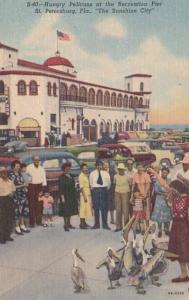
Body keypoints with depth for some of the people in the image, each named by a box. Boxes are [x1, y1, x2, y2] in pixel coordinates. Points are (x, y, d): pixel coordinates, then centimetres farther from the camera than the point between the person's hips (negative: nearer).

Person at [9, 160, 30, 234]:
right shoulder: (11, 175, -10)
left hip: (23, 194, 7)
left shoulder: (20, 174, 12)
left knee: (24, 209, 8)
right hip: (16, 195, -7)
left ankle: (22, 225, 19)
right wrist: (22, 186, -12)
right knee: (17, 210, -4)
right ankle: (17, 227, 5)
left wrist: (24, 187, 0)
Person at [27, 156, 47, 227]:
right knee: (32, 204, -3)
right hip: (31, 186, -4)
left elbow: (44, 178, 9)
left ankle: (39, 221, 17)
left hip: (39, 186, 4)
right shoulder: (29, 167, -3)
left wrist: (44, 186, 2)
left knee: (39, 204, 6)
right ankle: (32, 222, 3)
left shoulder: (41, 168, 9)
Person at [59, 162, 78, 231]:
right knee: (66, 211, -4)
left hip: (72, 196, 8)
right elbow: (61, 188, -16)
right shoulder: (62, 178, -12)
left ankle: (68, 223, 22)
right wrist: (62, 197, -21)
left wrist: (75, 196, 15)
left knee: (70, 210, 12)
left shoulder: (71, 176, 11)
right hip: (66, 196, -8)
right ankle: (65, 225, 3)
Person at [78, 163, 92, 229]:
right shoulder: (81, 176, -12)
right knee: (83, 208, -7)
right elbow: (81, 187, -17)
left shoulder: (86, 176, 16)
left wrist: (89, 195, 15)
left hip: (88, 194, 9)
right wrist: (84, 196, -21)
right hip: (84, 195, -9)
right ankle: (82, 224, -4)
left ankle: (84, 223, 19)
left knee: (86, 208, 12)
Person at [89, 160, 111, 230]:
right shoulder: (92, 174, 2)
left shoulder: (105, 173, 1)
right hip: (95, 191, 0)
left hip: (104, 190, 0)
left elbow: (109, 183, 11)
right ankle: (96, 224, 11)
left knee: (104, 208, 1)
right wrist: (94, 189, 11)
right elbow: (91, 183, 11)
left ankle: (105, 224, 9)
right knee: (96, 208, 3)